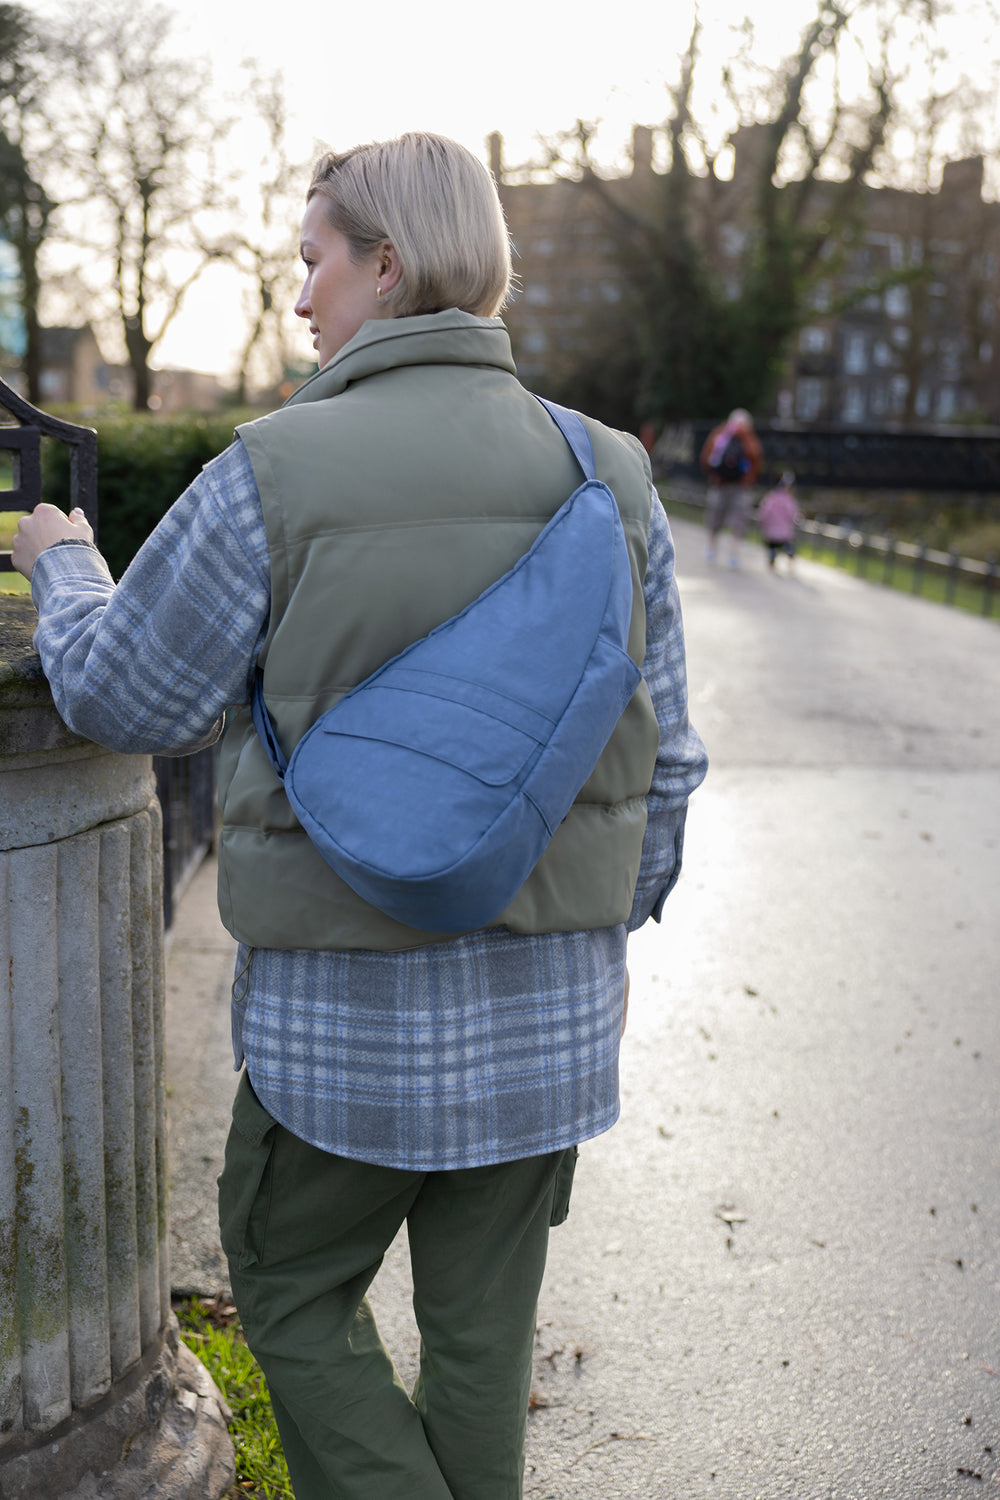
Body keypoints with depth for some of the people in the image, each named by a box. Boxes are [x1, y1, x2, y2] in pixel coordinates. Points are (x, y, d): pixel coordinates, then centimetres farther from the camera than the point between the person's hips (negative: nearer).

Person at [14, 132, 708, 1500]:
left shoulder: (273, 475, -15)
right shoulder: (609, 478, -3)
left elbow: (119, 695, -3)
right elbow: (662, 756, 4)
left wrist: (59, 562, 17)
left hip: (346, 1017, -4)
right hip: (550, 1008, 4)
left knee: (292, 1293, 20)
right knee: (482, 1324, 20)